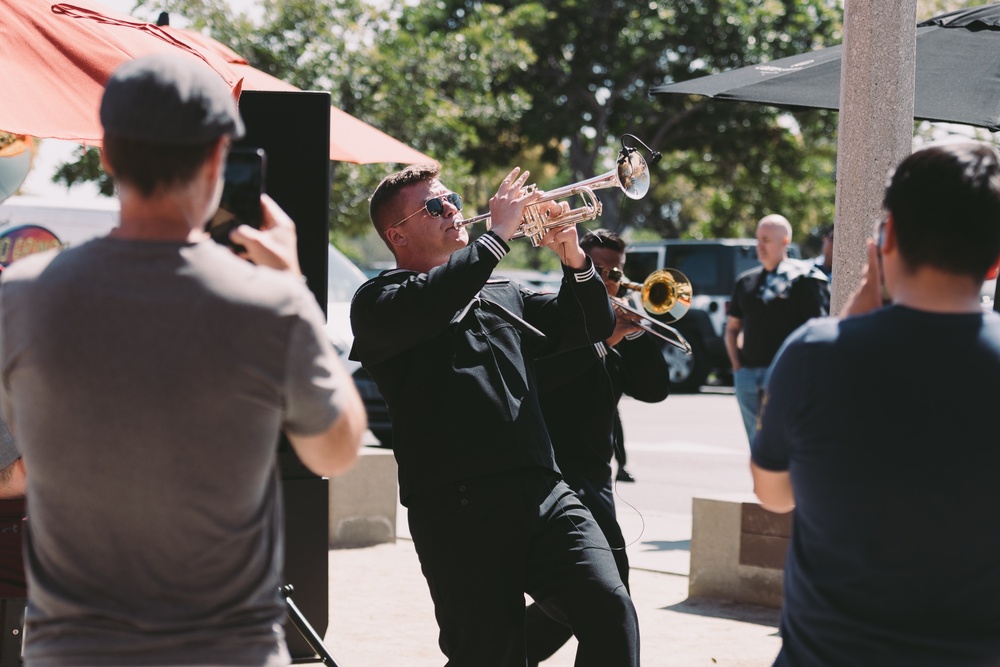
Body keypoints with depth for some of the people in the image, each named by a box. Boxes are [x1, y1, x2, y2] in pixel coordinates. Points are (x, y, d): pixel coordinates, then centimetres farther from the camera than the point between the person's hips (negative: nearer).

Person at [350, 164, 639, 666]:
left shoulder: (503, 295, 25)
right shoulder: (379, 301, 5)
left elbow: (593, 326, 25)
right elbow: (427, 305, -19)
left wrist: (574, 261, 6)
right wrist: (499, 233, -12)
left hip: (543, 492, 5)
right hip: (460, 507, -5)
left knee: (610, 610, -15)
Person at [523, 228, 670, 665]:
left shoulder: (617, 327, 20)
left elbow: (655, 389, 8)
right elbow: (538, 375, -21)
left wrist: (634, 330, -2)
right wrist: (603, 339, -19)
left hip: (594, 473, 8)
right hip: (556, 467, -8)